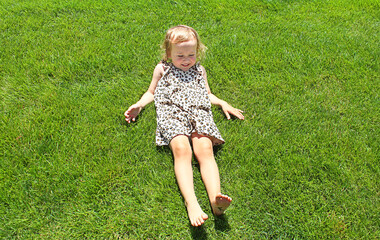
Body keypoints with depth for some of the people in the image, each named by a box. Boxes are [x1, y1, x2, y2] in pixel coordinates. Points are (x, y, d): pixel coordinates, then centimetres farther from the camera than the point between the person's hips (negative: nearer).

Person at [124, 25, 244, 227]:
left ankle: (215, 197, -46)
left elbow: (207, 94, 39)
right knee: (181, 150, -32)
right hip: (172, 113, -2)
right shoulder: (162, 69, 25)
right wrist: (139, 105, 12)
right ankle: (191, 203, -46)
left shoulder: (199, 70, 31)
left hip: (199, 112, 2)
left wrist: (223, 104, 23)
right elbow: (151, 92, 31)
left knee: (205, 150, -28)